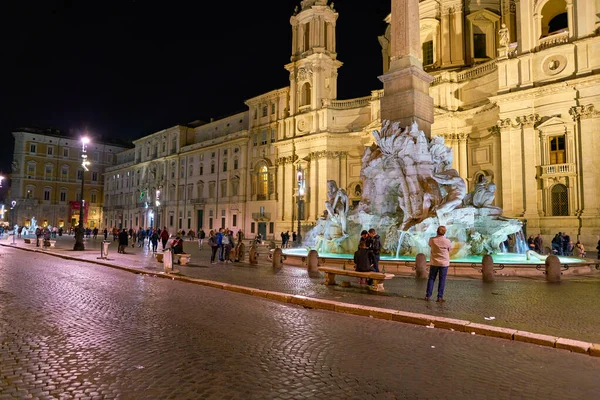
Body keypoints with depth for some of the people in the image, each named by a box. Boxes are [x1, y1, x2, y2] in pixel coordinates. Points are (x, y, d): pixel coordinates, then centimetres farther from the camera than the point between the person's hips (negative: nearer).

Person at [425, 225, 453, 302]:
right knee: (442, 280, 6)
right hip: (444, 263, -2)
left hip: (434, 262, 2)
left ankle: (428, 296, 11)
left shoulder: (432, 240, -10)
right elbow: (450, 248, 4)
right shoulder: (447, 241, -14)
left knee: (431, 279, 11)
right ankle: (440, 297, 6)